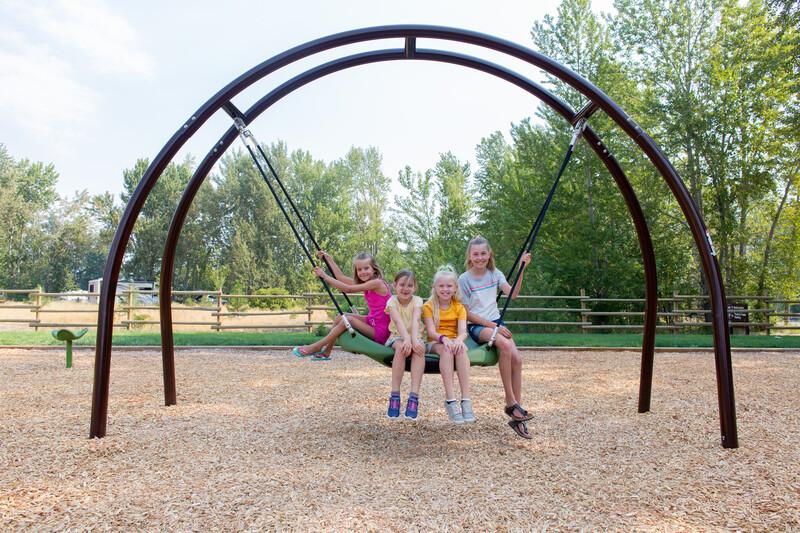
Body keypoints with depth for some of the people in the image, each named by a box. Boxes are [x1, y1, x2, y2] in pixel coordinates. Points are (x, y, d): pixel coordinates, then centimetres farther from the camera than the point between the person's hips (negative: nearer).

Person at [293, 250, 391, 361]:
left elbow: (347, 289, -19)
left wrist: (324, 275, -14)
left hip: (380, 333, -9)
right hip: (372, 323, 9)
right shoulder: (367, 283, 9)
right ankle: (326, 352, 12)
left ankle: (315, 348, -8)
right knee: (340, 317, 6)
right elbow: (341, 277, 14)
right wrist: (328, 258, 15)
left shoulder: (377, 283, -18)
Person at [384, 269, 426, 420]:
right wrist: (406, 339, -43)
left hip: (415, 337, 1)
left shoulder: (417, 300, -4)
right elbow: (398, 321, -25)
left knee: (419, 347, -34)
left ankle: (414, 396, -38)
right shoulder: (392, 301, -6)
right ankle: (394, 396, -33)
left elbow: (415, 321, -22)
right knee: (401, 347, -37)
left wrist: (414, 339, -40)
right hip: (397, 337, -1)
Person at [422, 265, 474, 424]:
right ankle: (450, 400, -41)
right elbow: (431, 331, -13)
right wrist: (443, 338, -34)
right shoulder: (429, 306, 0)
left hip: (454, 342, 2)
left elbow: (463, 331, -10)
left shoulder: (459, 307, 5)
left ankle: (466, 400, -40)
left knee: (462, 348, -34)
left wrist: (459, 340, -34)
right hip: (434, 343, -2)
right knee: (446, 349, -36)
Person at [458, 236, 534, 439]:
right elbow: (467, 314, -7)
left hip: (496, 323, 5)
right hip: (476, 326, -5)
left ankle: (516, 416, -12)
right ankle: (511, 402, -22)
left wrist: (521, 269, -15)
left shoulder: (494, 274, 8)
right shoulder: (464, 279, -6)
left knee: (516, 358, -19)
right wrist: (492, 326, -14)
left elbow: (512, 294, -7)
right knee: (505, 345, -33)